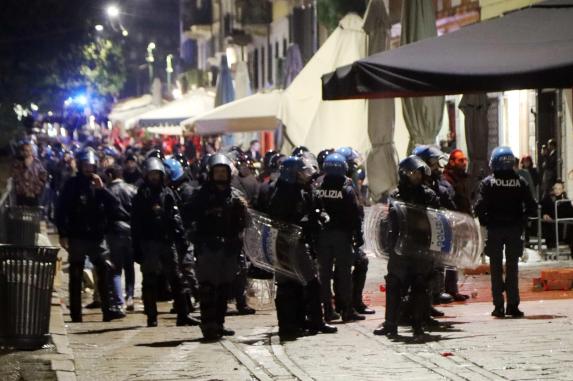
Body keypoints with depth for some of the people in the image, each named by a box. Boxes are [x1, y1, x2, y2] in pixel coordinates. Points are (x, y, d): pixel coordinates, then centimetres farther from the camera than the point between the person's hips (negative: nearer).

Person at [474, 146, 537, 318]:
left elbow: (479, 207, -16)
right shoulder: (520, 182, -1)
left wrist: (485, 221, 0)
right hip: (514, 230, 1)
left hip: (494, 229, -1)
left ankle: (498, 306, 2)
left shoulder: (488, 182, -7)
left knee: (496, 268, 6)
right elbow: (531, 207, -6)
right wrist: (521, 219, 6)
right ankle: (513, 305, 4)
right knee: (512, 267, 7)